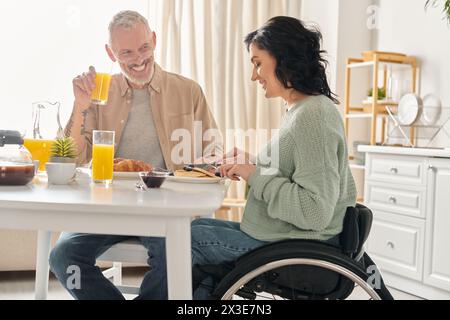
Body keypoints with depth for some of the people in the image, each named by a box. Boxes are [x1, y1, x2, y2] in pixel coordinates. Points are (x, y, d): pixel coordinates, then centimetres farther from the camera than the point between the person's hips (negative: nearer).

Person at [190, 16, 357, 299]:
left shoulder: (312, 116, -21)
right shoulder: (304, 110, 10)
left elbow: (315, 211, -27)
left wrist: (256, 176, -18)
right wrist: (248, 168, 6)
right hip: (282, 236, 10)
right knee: (199, 225, 17)